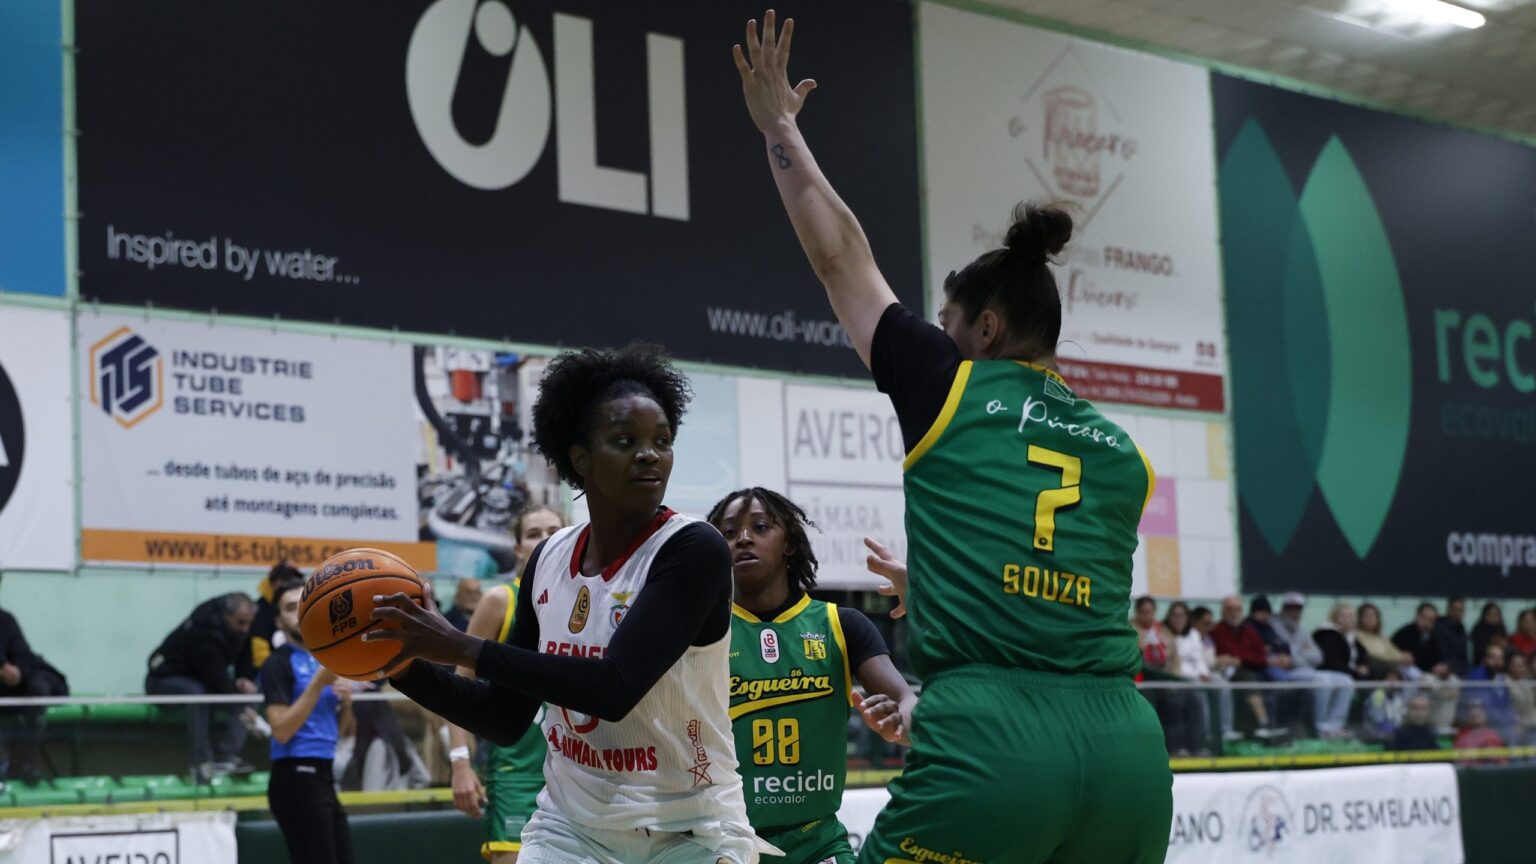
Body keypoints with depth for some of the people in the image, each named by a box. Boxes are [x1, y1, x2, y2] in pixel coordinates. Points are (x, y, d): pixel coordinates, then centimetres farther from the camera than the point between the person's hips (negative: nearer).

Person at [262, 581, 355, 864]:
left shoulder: (323, 658, 17)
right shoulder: (278, 664, -8)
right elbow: (281, 730, -18)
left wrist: (345, 701, 1)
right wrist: (319, 682, -21)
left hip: (321, 777, 9)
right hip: (296, 779, -9)